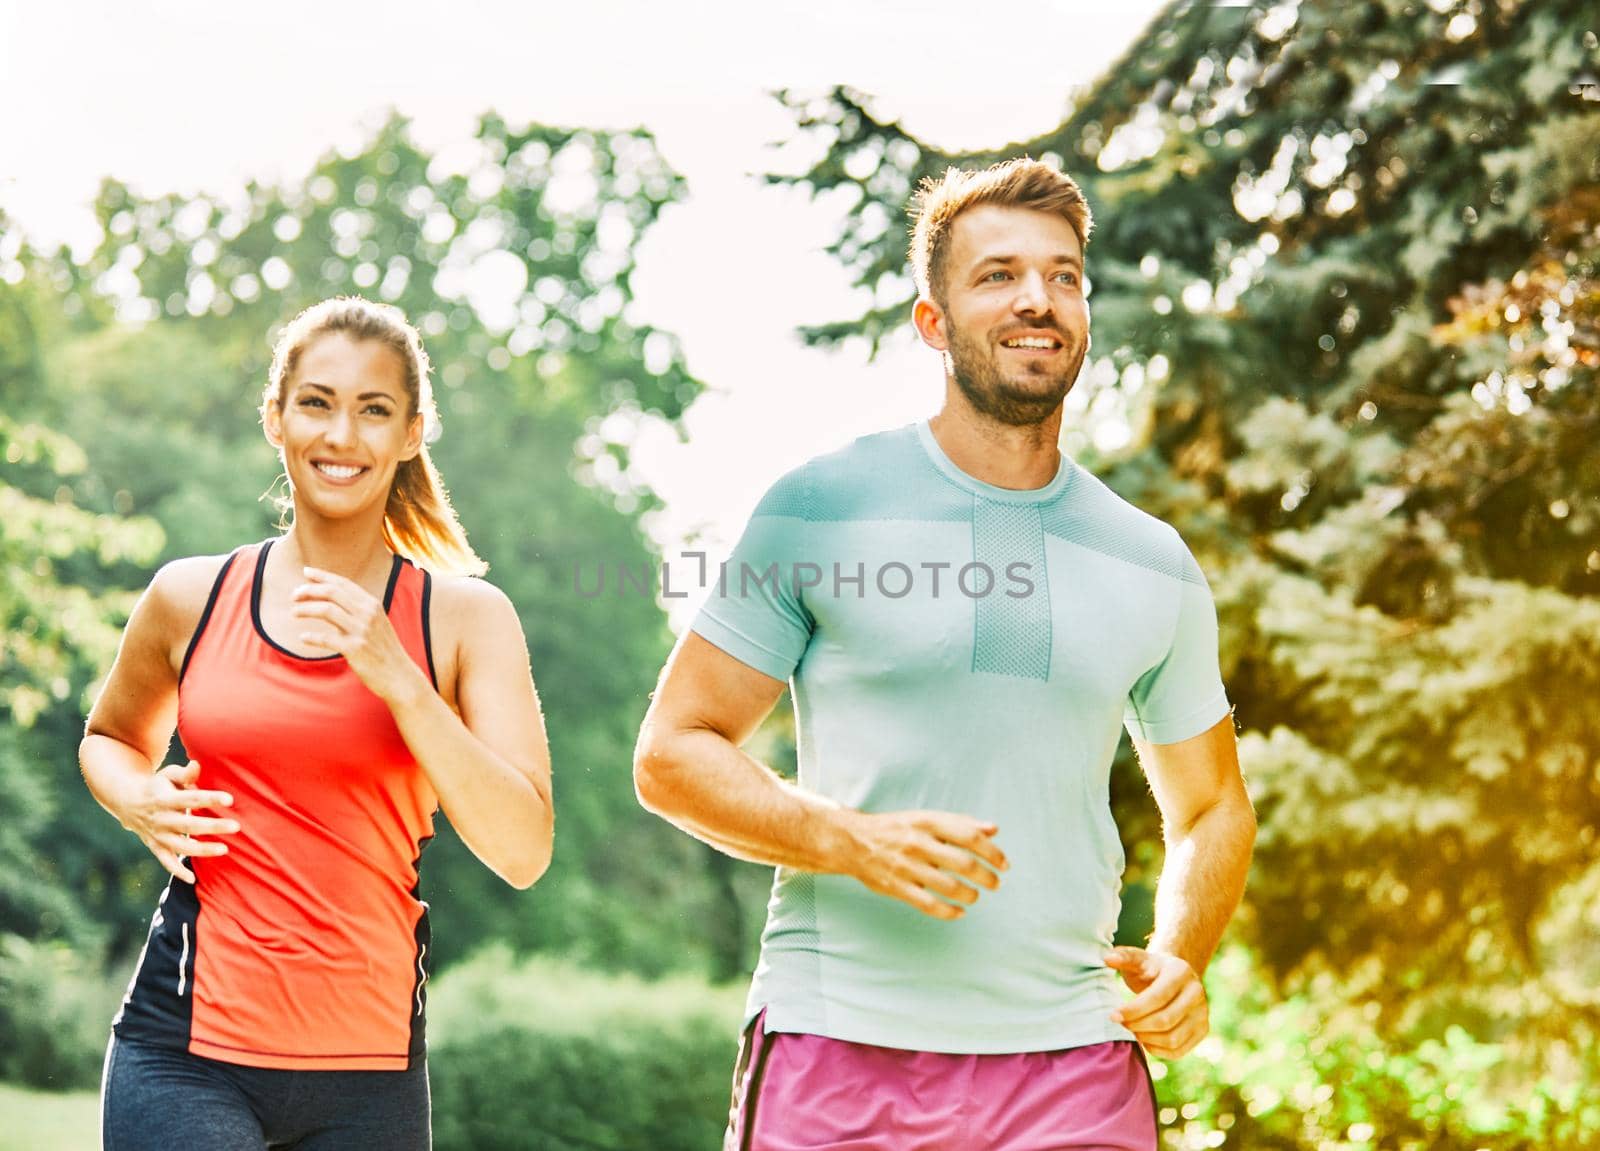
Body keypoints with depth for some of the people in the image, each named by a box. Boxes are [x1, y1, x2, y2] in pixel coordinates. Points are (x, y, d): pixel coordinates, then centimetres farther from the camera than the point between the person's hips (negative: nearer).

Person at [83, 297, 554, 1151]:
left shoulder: (465, 617, 0)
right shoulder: (191, 599, 4)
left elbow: (524, 852, -8)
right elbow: (111, 737, 24)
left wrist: (395, 678, -15)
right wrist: (141, 804, 2)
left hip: (368, 1064, 1)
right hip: (186, 1049, 0)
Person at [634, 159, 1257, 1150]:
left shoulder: (1155, 567, 10)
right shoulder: (820, 509, 0)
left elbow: (1213, 808, 21)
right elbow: (673, 752, 1)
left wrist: (1180, 960, 1)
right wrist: (850, 840, -16)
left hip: (1075, 1062, 2)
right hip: (837, 1049, -2)